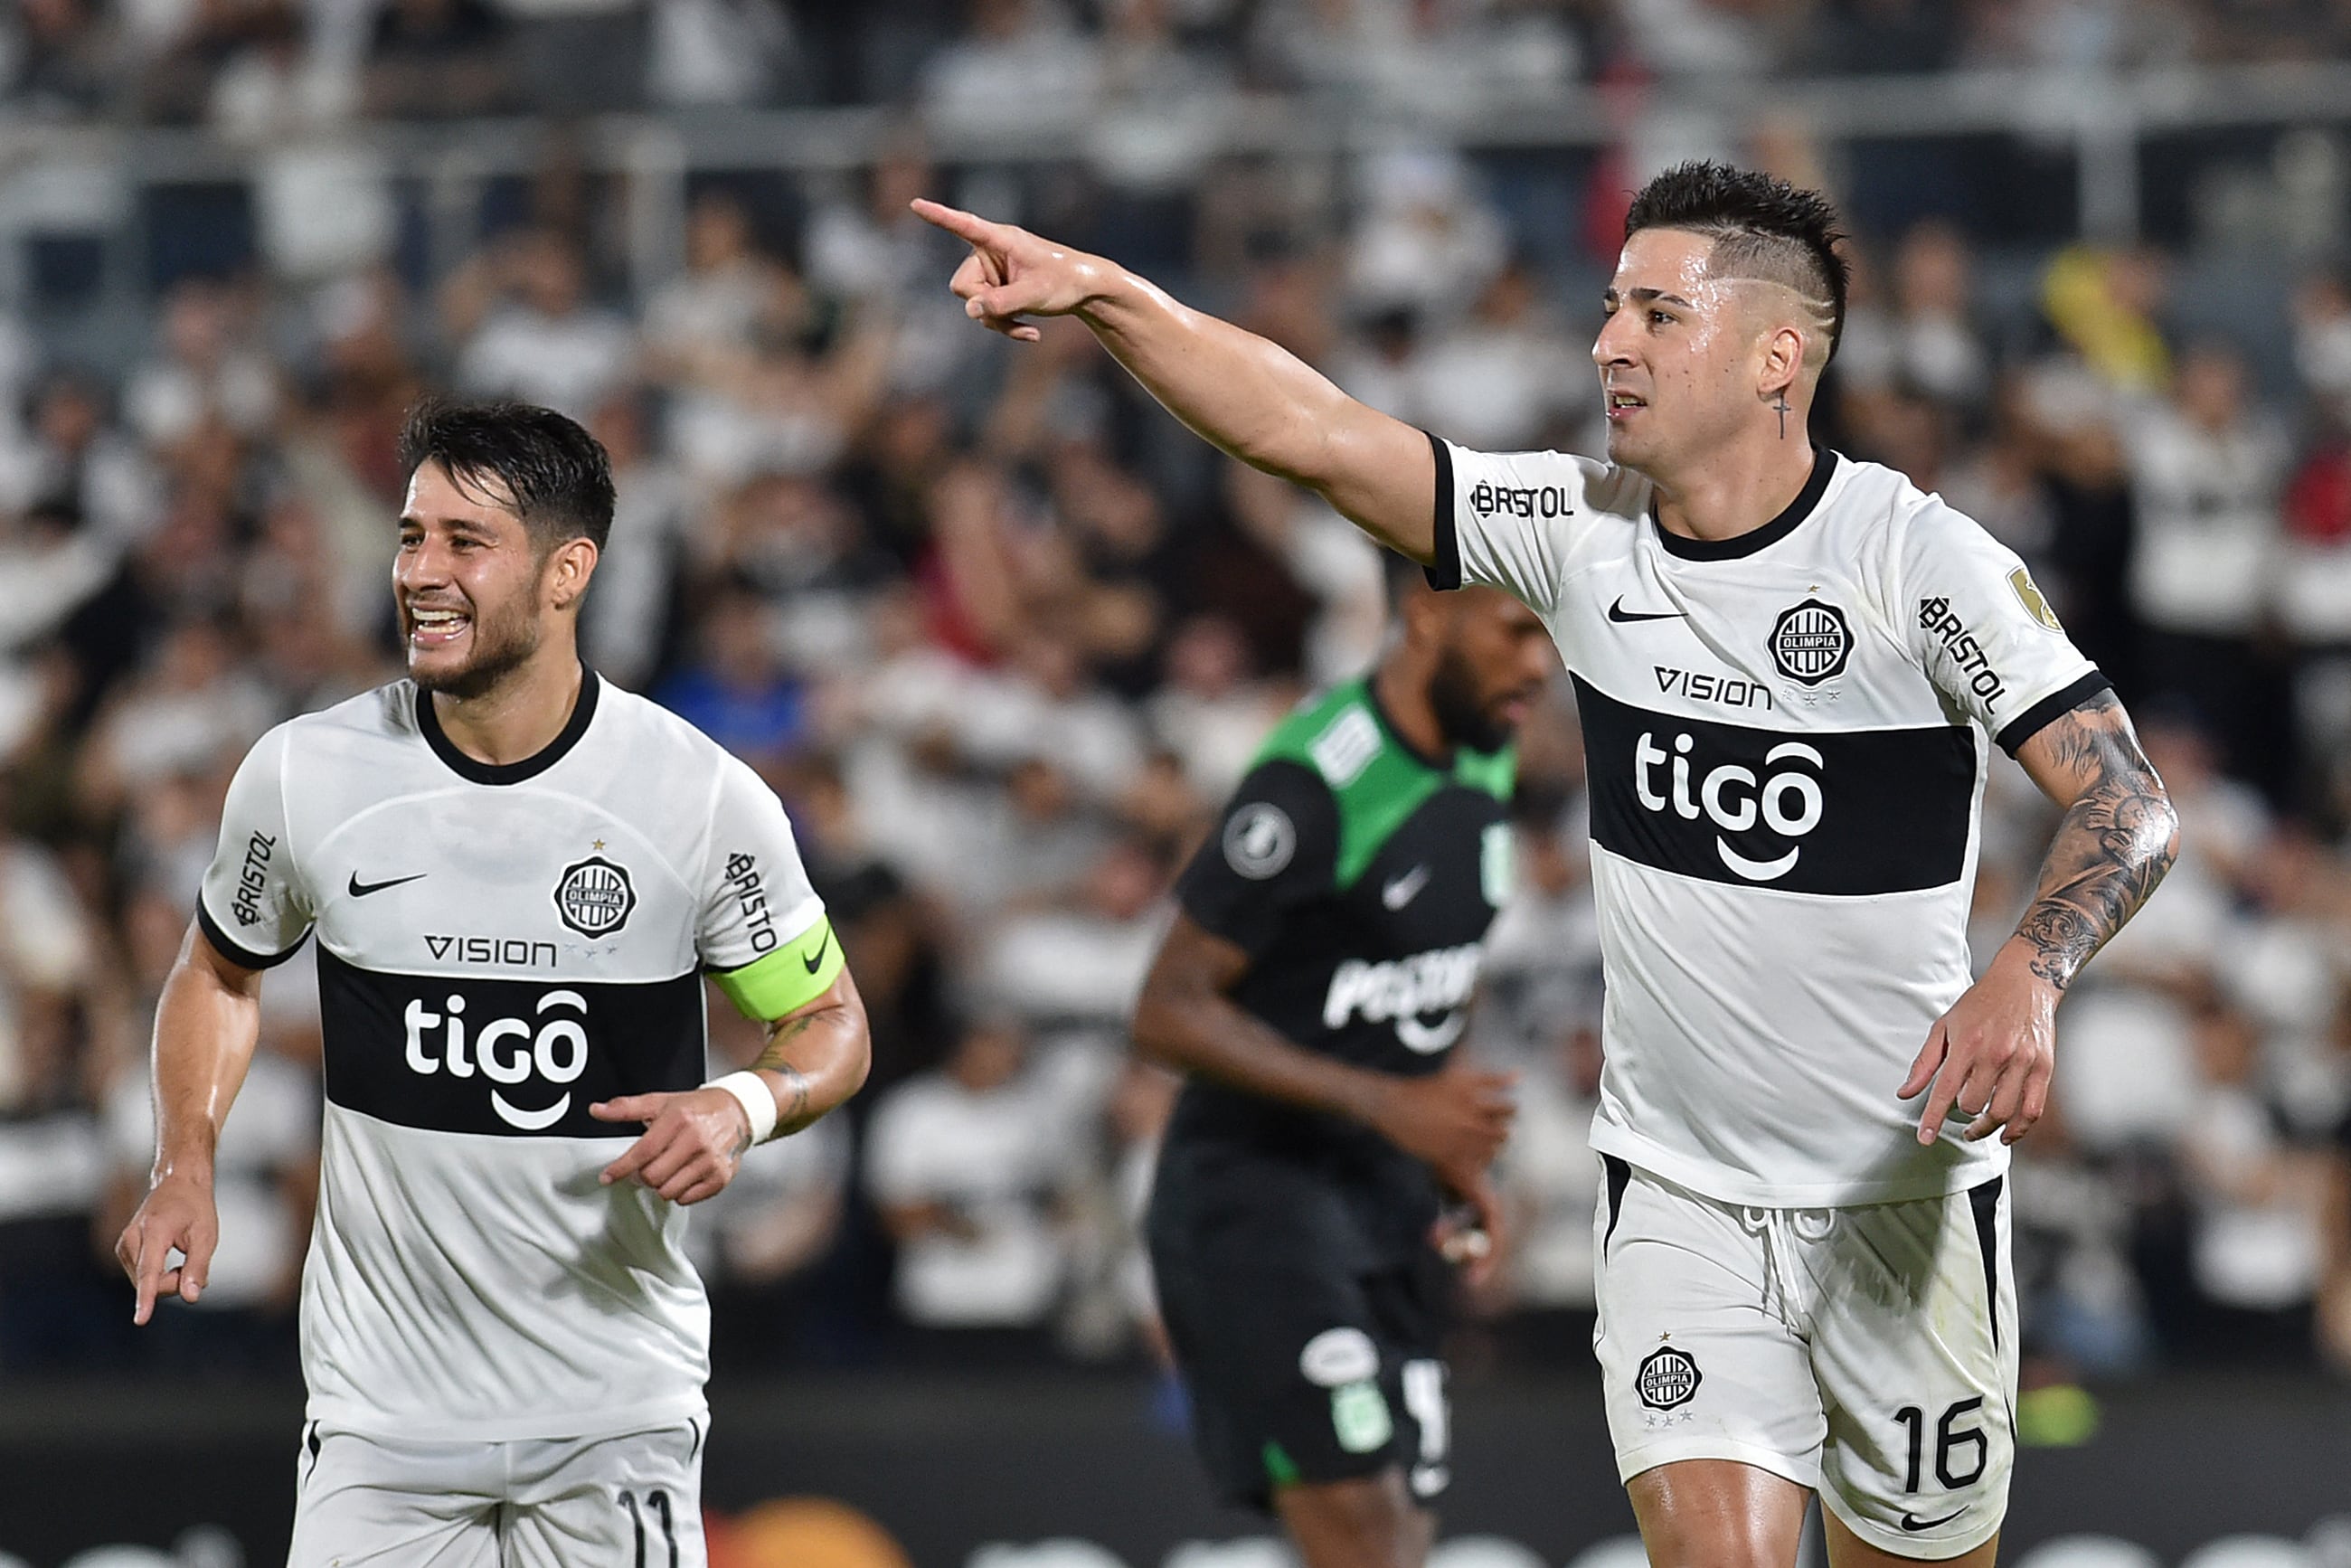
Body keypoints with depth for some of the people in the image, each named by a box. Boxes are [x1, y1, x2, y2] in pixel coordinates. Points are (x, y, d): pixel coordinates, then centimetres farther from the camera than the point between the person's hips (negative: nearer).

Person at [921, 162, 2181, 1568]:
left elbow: (2129, 805, -17)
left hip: (1907, 1197, -2)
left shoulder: (1922, 561, -14)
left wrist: (2029, 975, -35)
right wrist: (1105, 294, -16)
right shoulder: (1584, 530, -1)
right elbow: (1307, 433, -5)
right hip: (1678, 1191, 2)